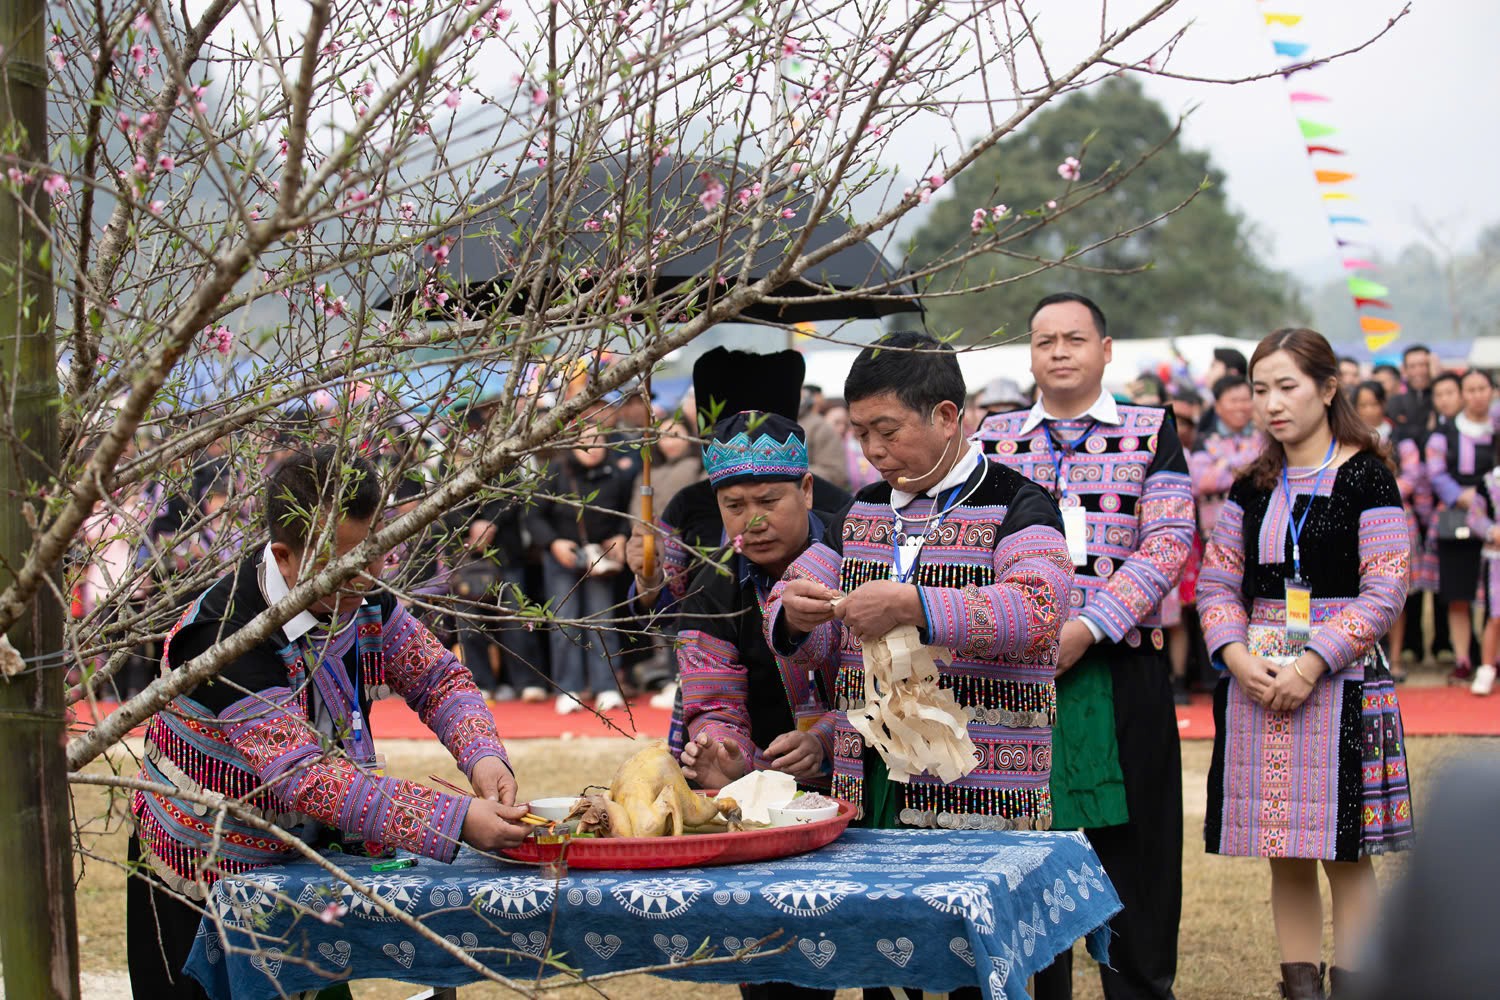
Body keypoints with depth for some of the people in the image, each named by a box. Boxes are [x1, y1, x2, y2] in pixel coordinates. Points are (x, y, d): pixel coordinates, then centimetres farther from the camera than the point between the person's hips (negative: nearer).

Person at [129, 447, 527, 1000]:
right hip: (206, 887, -6)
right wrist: (458, 821, -44)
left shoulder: (364, 602, -7)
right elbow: (303, 777, -38)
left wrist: (483, 756, -20)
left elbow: (438, 678, 3)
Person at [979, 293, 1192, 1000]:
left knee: (1130, 846, 1)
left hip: (1123, 672, -1)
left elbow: (1167, 544, -4)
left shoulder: (1151, 432, 7)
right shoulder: (995, 437, 13)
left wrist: (1084, 629, -14)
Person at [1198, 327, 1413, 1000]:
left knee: (1345, 856, -3)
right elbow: (1217, 584, 11)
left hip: (1340, 680, -4)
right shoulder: (1252, 488, 11)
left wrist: (1311, 664, -17)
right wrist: (1238, 656, -8)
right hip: (1258, 685, 5)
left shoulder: (1366, 478, -4)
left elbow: (1383, 593, -9)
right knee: (1285, 858, 8)